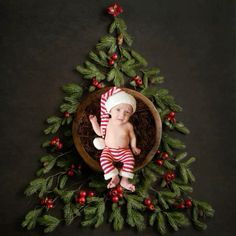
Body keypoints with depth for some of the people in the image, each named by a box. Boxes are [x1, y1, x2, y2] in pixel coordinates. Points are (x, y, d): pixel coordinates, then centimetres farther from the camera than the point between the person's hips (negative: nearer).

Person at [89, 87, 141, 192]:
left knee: (130, 159, -25)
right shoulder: (107, 122, -9)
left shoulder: (128, 125, -12)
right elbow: (100, 132, 7)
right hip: (109, 150, 1)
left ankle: (124, 180, -16)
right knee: (104, 159, -25)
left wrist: (133, 147, 7)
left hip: (124, 150, 0)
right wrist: (94, 122, -3)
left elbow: (132, 137, 5)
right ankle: (115, 177, -15)